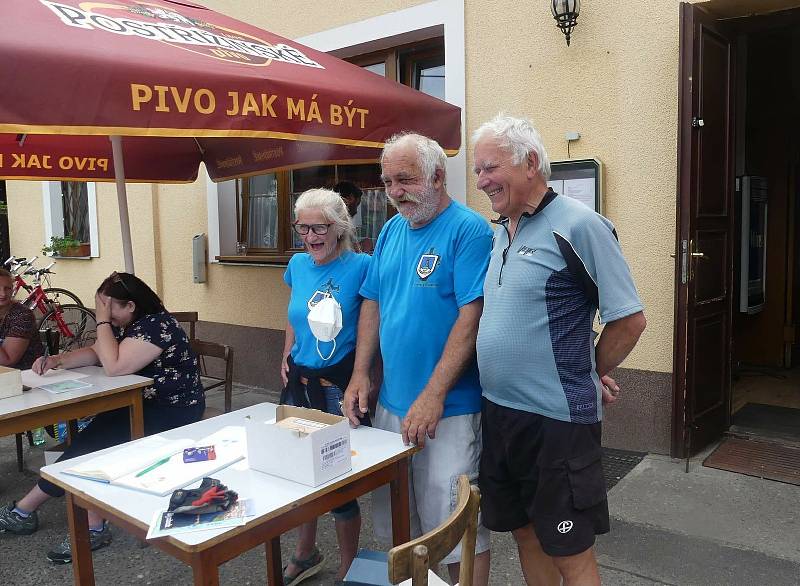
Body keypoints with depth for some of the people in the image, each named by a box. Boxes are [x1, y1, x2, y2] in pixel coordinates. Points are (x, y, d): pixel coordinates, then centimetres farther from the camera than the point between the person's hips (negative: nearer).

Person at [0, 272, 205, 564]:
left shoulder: (156, 326, -21)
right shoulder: (126, 325, 9)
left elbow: (114, 367, -26)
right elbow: (93, 353, 17)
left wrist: (103, 320, -20)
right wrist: (57, 360, -1)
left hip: (174, 413, -9)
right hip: (142, 404, 9)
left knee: (90, 444, -20)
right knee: (87, 439, -13)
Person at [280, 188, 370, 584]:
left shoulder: (361, 266, -15)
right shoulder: (297, 265, 4)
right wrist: (286, 358, 9)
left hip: (339, 386, -6)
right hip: (299, 382, 6)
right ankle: (305, 553, 42)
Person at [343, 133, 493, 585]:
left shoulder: (468, 229, -12)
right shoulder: (392, 230, 10)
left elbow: (471, 316, -19)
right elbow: (373, 304, 13)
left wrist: (433, 395, -22)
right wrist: (360, 375, 3)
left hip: (449, 411, -7)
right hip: (391, 403, 7)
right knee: (396, 521, 19)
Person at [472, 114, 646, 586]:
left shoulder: (579, 225, -14)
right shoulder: (500, 232, 9)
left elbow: (630, 319, -13)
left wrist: (592, 374, -2)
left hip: (557, 419, -7)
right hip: (499, 411, 7)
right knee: (525, 533, 20)